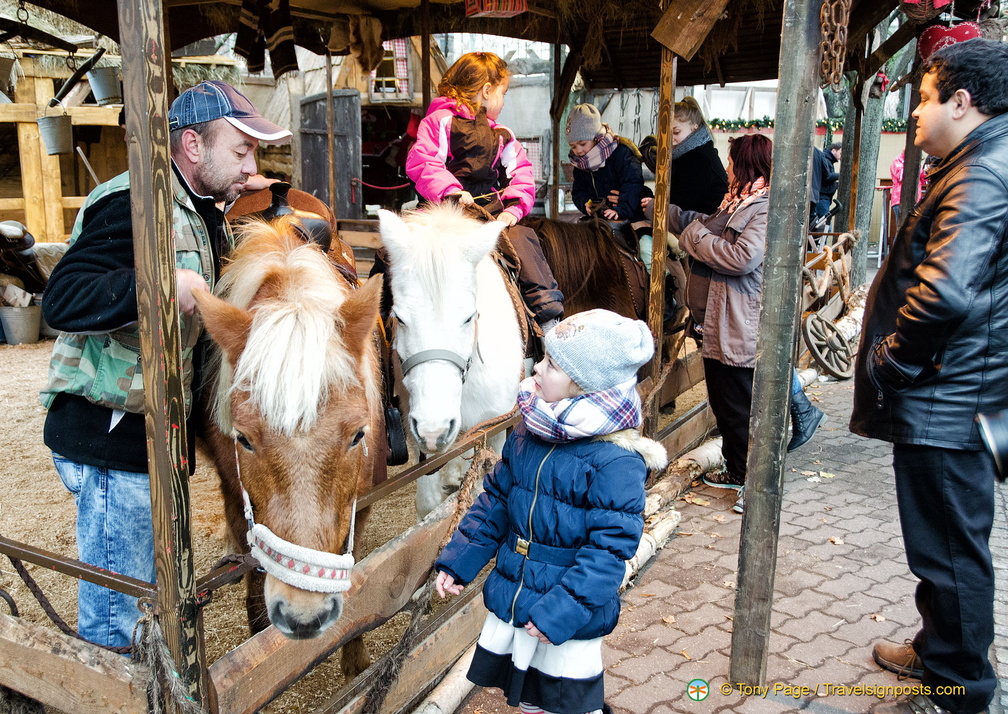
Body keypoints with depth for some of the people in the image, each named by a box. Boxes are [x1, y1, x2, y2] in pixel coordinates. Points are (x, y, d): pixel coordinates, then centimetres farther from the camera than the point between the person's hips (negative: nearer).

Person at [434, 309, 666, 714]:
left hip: (570, 619, -6)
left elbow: (609, 547, -23)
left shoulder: (616, 462, -23)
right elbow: (495, 501, 8)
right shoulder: (526, 434, -2)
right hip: (509, 601, 6)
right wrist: (456, 561, 7)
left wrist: (562, 611, -27)